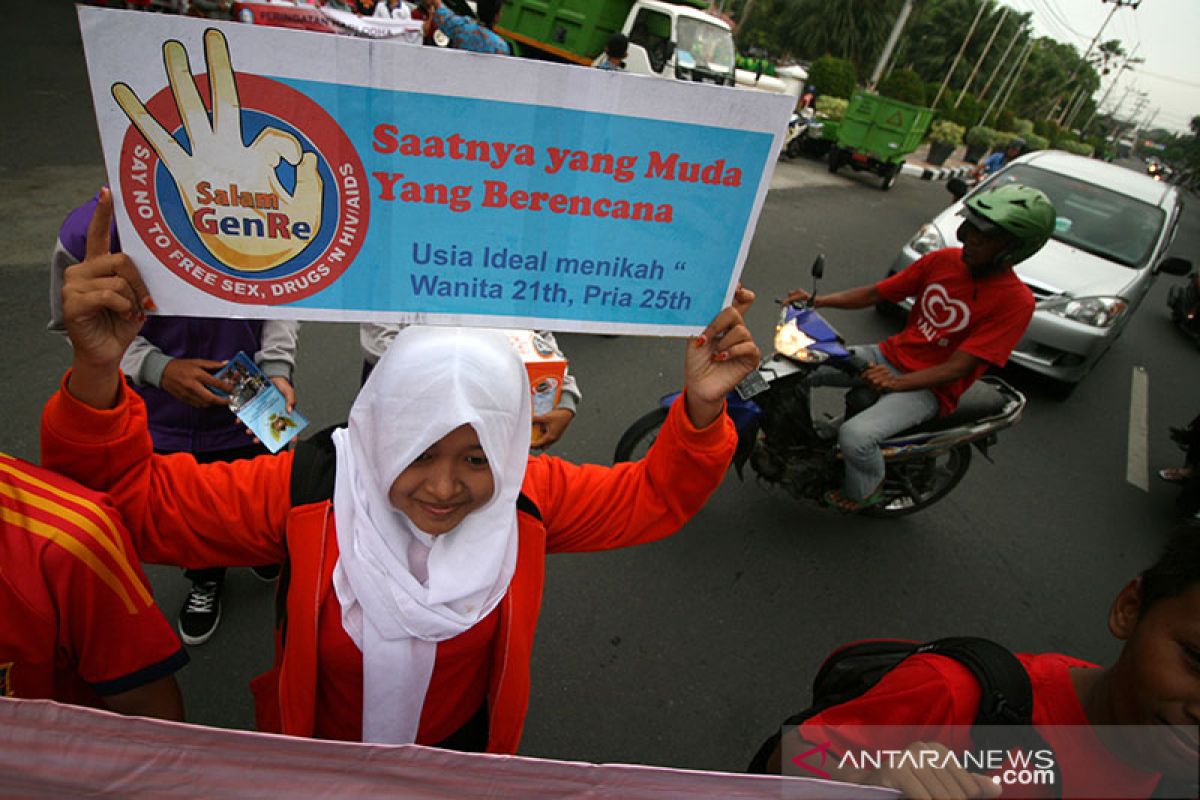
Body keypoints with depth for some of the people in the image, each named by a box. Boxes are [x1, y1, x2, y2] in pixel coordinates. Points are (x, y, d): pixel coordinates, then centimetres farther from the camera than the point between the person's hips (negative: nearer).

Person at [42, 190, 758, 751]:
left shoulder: (529, 496, -23)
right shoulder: (308, 491, -27)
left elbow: (653, 498, -16)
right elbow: (134, 499, -24)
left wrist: (700, 409, -33)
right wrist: (97, 373, -42)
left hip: (464, 744, 2)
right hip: (318, 756, -1)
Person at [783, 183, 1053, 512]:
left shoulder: (1015, 300, -16)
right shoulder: (942, 259, -1)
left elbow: (957, 368, -22)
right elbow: (876, 293, 3)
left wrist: (896, 383, -37)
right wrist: (818, 300, -11)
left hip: (930, 388, -6)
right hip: (889, 356, 6)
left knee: (856, 436, -30)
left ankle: (866, 491, 3)